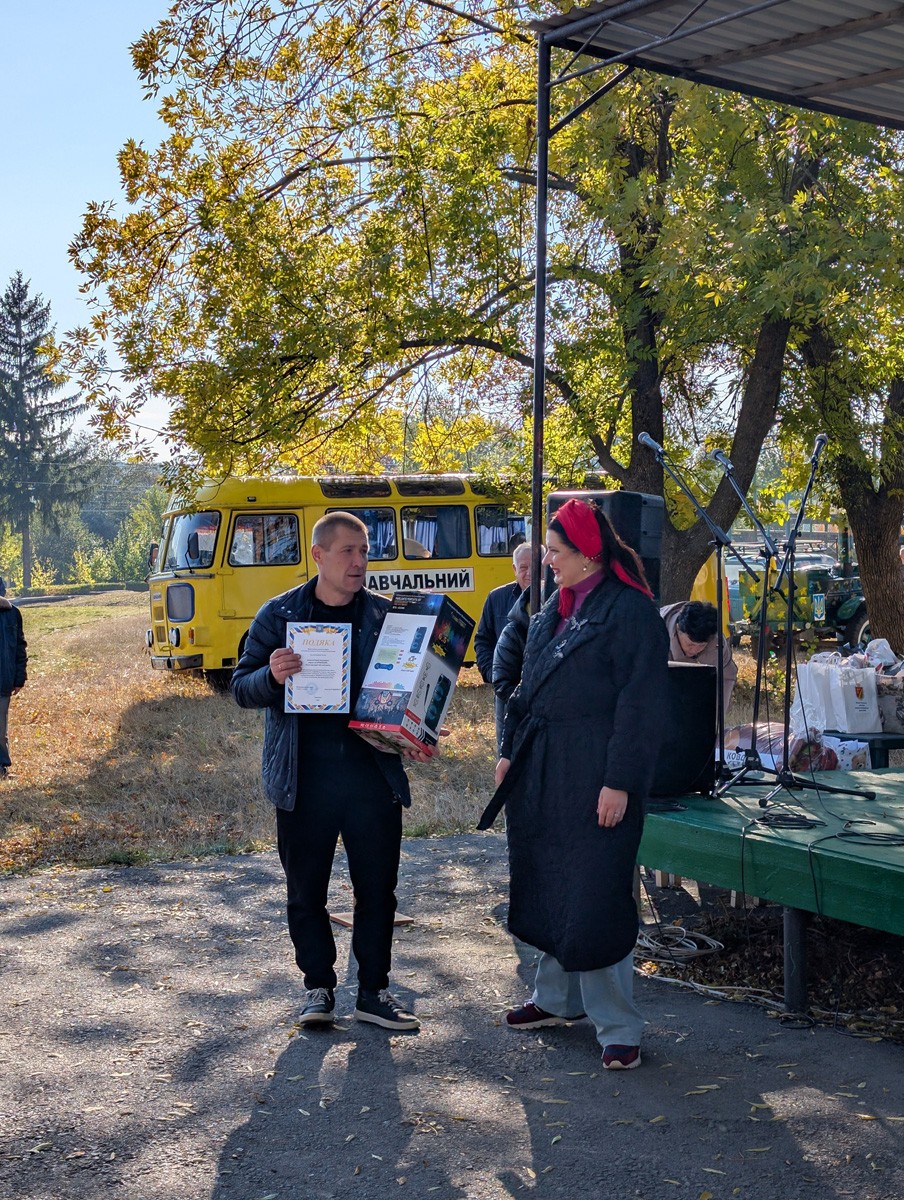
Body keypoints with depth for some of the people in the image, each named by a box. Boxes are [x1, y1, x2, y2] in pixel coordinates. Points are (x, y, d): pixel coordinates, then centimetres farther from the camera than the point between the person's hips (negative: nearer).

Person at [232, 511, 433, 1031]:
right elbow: (242, 688, 3)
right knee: (306, 891, 8)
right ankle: (319, 986, 24)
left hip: (373, 770, 1)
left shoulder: (386, 614, 5)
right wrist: (272, 677, -19)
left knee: (378, 888, 6)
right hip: (304, 777, -1)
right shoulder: (280, 614, 3)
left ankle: (374, 990, 21)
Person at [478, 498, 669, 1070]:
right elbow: (528, 685, 20)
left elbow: (641, 705, -16)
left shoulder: (631, 611, -12)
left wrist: (620, 782, -19)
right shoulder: (556, 608, 13)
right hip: (543, 774, 8)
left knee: (594, 900, -6)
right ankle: (557, 998, 32)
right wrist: (511, 750, 14)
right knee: (547, 889, 16)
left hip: (596, 779, -8)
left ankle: (619, 1027, 5)